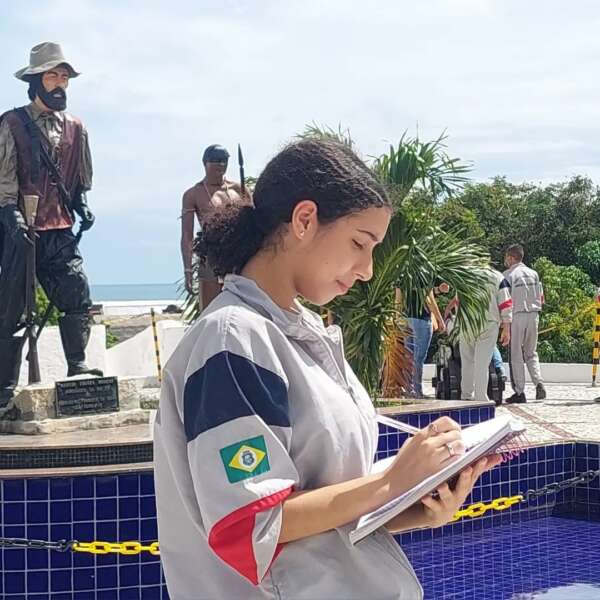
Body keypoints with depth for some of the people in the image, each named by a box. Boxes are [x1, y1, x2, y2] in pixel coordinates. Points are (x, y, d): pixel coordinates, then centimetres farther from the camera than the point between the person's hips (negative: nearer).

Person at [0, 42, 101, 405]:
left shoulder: (75, 128, 14)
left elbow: (82, 179, 22)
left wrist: (82, 206, 6)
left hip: (61, 231, 4)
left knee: (79, 297, -6)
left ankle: (77, 366, 6)